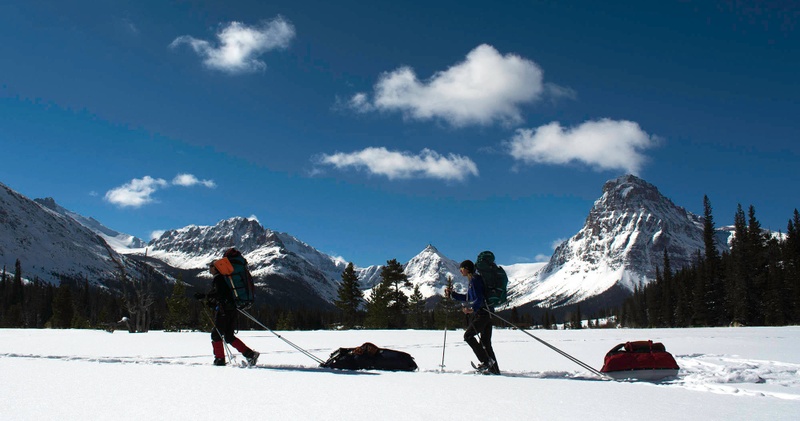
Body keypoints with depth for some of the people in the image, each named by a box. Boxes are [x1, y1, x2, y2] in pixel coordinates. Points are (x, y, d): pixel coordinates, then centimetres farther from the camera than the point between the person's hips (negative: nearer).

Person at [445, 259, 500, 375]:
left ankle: (486, 361, -15)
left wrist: (472, 309, -36)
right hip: (486, 314, 10)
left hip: (482, 313, -10)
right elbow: (467, 298, 29)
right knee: (486, 343, 9)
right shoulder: (472, 280, 20)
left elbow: (479, 298, -20)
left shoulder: (475, 279, -10)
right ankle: (494, 369, 10)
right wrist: (452, 294, 27)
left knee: (468, 335, -13)